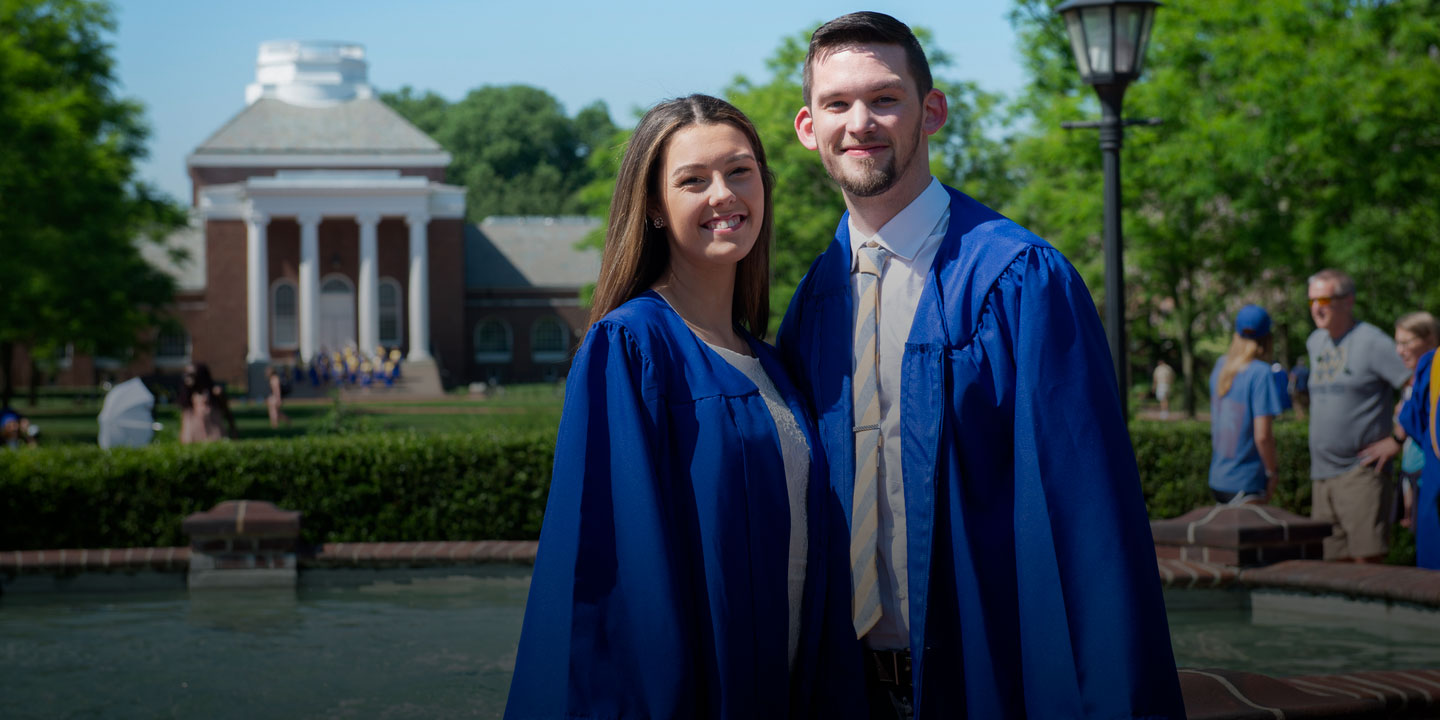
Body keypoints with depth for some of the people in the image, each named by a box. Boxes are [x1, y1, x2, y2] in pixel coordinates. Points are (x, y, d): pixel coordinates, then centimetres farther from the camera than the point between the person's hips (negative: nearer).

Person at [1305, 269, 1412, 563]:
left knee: (1367, 559, -13)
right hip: (1321, 473, 7)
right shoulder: (1315, 342, 16)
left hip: (1361, 470, -7)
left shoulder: (1371, 341, -8)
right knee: (1332, 564, 6)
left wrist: (1398, 440, -13)